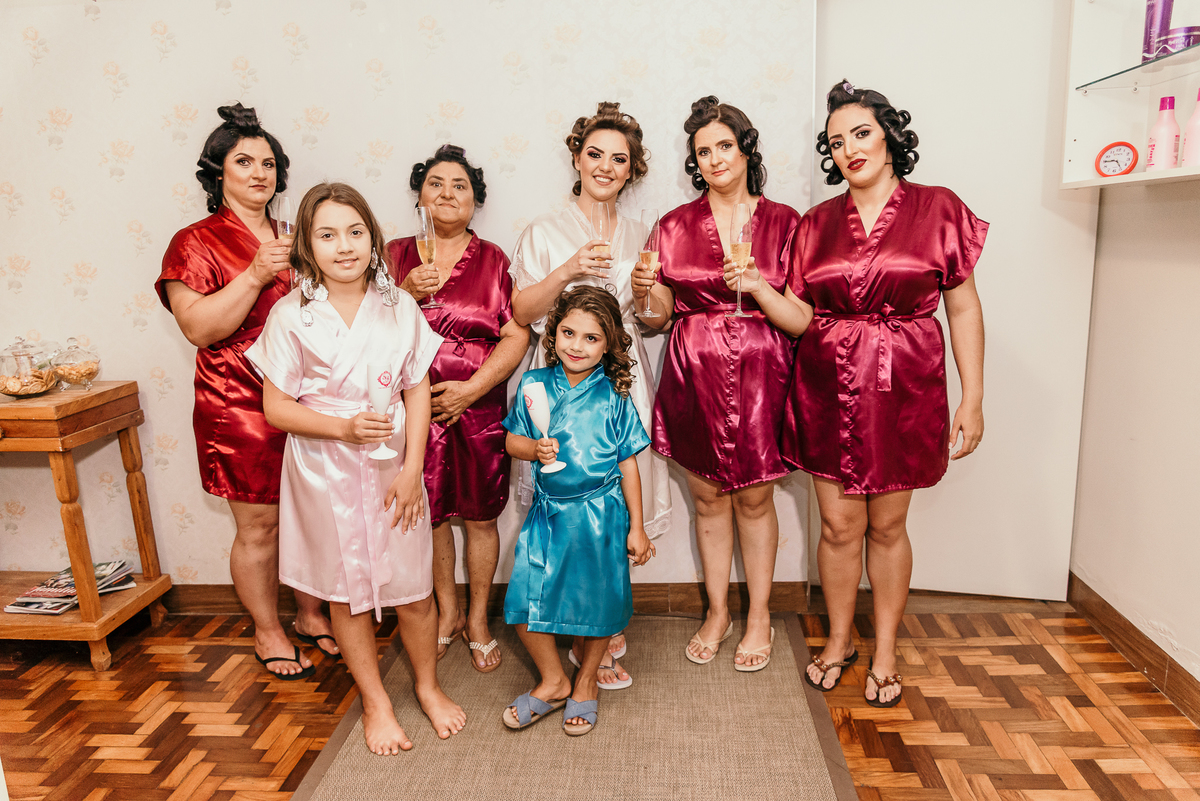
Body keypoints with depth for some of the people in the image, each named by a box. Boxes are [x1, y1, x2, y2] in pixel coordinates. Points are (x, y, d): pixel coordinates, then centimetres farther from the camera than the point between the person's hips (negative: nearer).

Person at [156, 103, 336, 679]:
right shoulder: (196, 243, -3)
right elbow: (199, 328, -16)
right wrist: (256, 274, -23)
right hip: (241, 409, -5)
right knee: (260, 527, 5)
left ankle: (310, 614, 33)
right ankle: (268, 633, 25)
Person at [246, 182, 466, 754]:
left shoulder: (398, 307, -1)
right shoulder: (291, 315, -7)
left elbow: (417, 392, 1)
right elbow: (277, 407, -5)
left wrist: (412, 468, -7)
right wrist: (345, 428, -19)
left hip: (393, 466, 1)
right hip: (325, 472, -1)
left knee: (413, 588, 9)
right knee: (347, 592, 13)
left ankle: (428, 686, 35)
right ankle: (375, 701, 34)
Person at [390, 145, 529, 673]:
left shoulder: (493, 259, 2)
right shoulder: (396, 255, 6)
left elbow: (517, 335, -5)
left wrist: (471, 388, -15)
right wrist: (405, 293, -14)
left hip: (478, 407, -1)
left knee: (480, 516, 8)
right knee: (429, 514, 12)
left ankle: (478, 619, 28)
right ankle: (447, 611, 34)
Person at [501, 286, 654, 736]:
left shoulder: (613, 397, -6)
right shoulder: (533, 385, -1)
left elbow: (628, 463, -2)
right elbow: (512, 441, 7)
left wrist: (636, 527, -1)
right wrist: (535, 448, -17)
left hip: (600, 513, -2)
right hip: (548, 511, 2)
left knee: (597, 602, 9)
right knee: (524, 600, 0)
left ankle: (586, 682, 36)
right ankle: (552, 681, 26)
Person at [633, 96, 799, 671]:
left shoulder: (783, 222, 4)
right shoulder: (675, 225, 6)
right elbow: (660, 317, 3)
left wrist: (755, 285, -11)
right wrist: (645, 293, -15)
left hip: (759, 375, -1)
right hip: (694, 375, 1)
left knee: (755, 497, 6)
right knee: (707, 496, 10)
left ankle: (759, 616, 24)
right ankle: (717, 612, 27)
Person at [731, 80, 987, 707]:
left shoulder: (938, 209, 0)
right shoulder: (817, 223, 6)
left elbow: (963, 309, 0)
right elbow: (802, 318, 1)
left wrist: (972, 399, -3)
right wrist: (757, 288, -17)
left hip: (903, 390, -1)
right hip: (827, 390, 2)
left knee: (887, 525, 9)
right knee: (839, 524, 8)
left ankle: (884, 651, 29)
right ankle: (838, 640, 30)